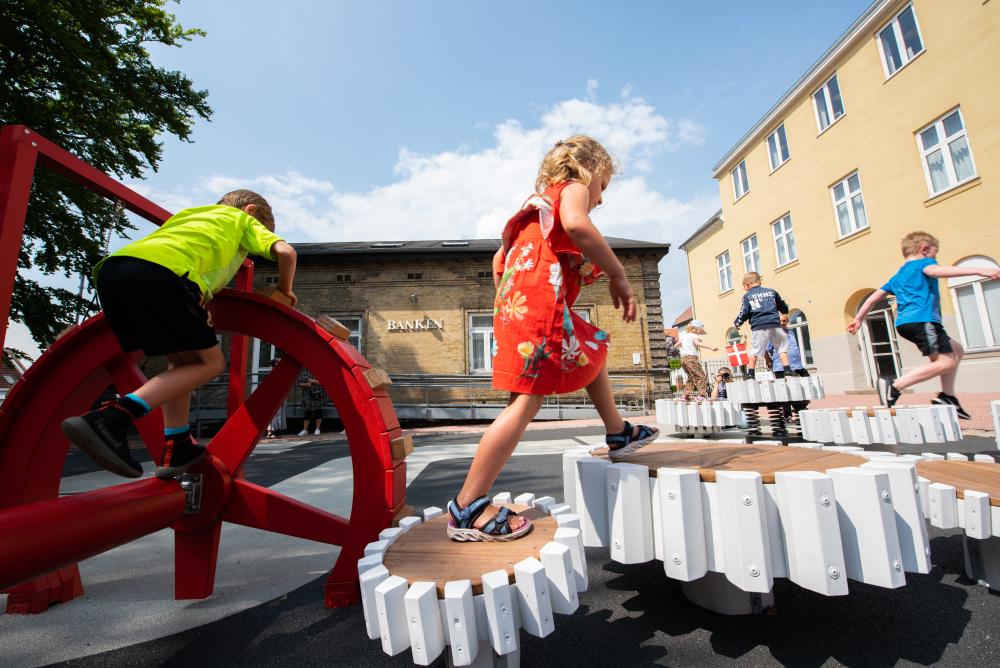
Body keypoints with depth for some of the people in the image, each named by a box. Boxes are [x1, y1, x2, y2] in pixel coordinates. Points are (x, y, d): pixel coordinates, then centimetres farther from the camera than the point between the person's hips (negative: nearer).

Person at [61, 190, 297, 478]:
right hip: (159, 272, -8)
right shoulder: (243, 219, 24)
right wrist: (283, 291, 23)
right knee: (210, 362, 0)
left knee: (182, 361, 16)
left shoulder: (192, 213, 41)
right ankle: (110, 419, -13)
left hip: (111, 267, 8)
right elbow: (286, 252, 8)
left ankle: (177, 448, 13)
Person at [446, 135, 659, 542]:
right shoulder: (573, 186, 9)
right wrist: (617, 275, -10)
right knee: (527, 399, -13)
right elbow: (575, 224, -17)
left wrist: (506, 311, 26)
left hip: (518, 301, 10)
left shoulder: (541, 200, 32)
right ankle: (466, 510, -10)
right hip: (541, 299, -10)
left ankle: (618, 434, 37)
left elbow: (500, 257, 27)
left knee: (594, 350, 27)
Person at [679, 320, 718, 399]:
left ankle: (686, 395, 19)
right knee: (701, 376, -6)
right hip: (691, 357, -8)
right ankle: (702, 394, -18)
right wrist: (711, 347, -31)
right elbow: (697, 343, -26)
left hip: (683, 358, 8)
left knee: (691, 377, 21)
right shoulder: (694, 336, -5)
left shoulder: (684, 335, 19)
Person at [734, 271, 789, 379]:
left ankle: (750, 374, 0)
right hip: (775, 324, 3)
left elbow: (744, 313, -1)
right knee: (782, 348, 13)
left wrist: (736, 322, 15)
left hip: (759, 327, -3)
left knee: (754, 351, 2)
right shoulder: (772, 291, 16)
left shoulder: (747, 296, 6)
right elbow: (784, 308, 23)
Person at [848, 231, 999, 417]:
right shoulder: (923, 262, 7)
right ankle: (894, 387, -25)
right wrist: (978, 270, -27)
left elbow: (874, 297, 27)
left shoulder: (897, 276, 29)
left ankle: (947, 396, 13)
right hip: (921, 319, -9)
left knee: (956, 351, 20)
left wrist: (859, 319, 31)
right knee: (946, 362, -14)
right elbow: (935, 271, -18)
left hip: (905, 322, 9)